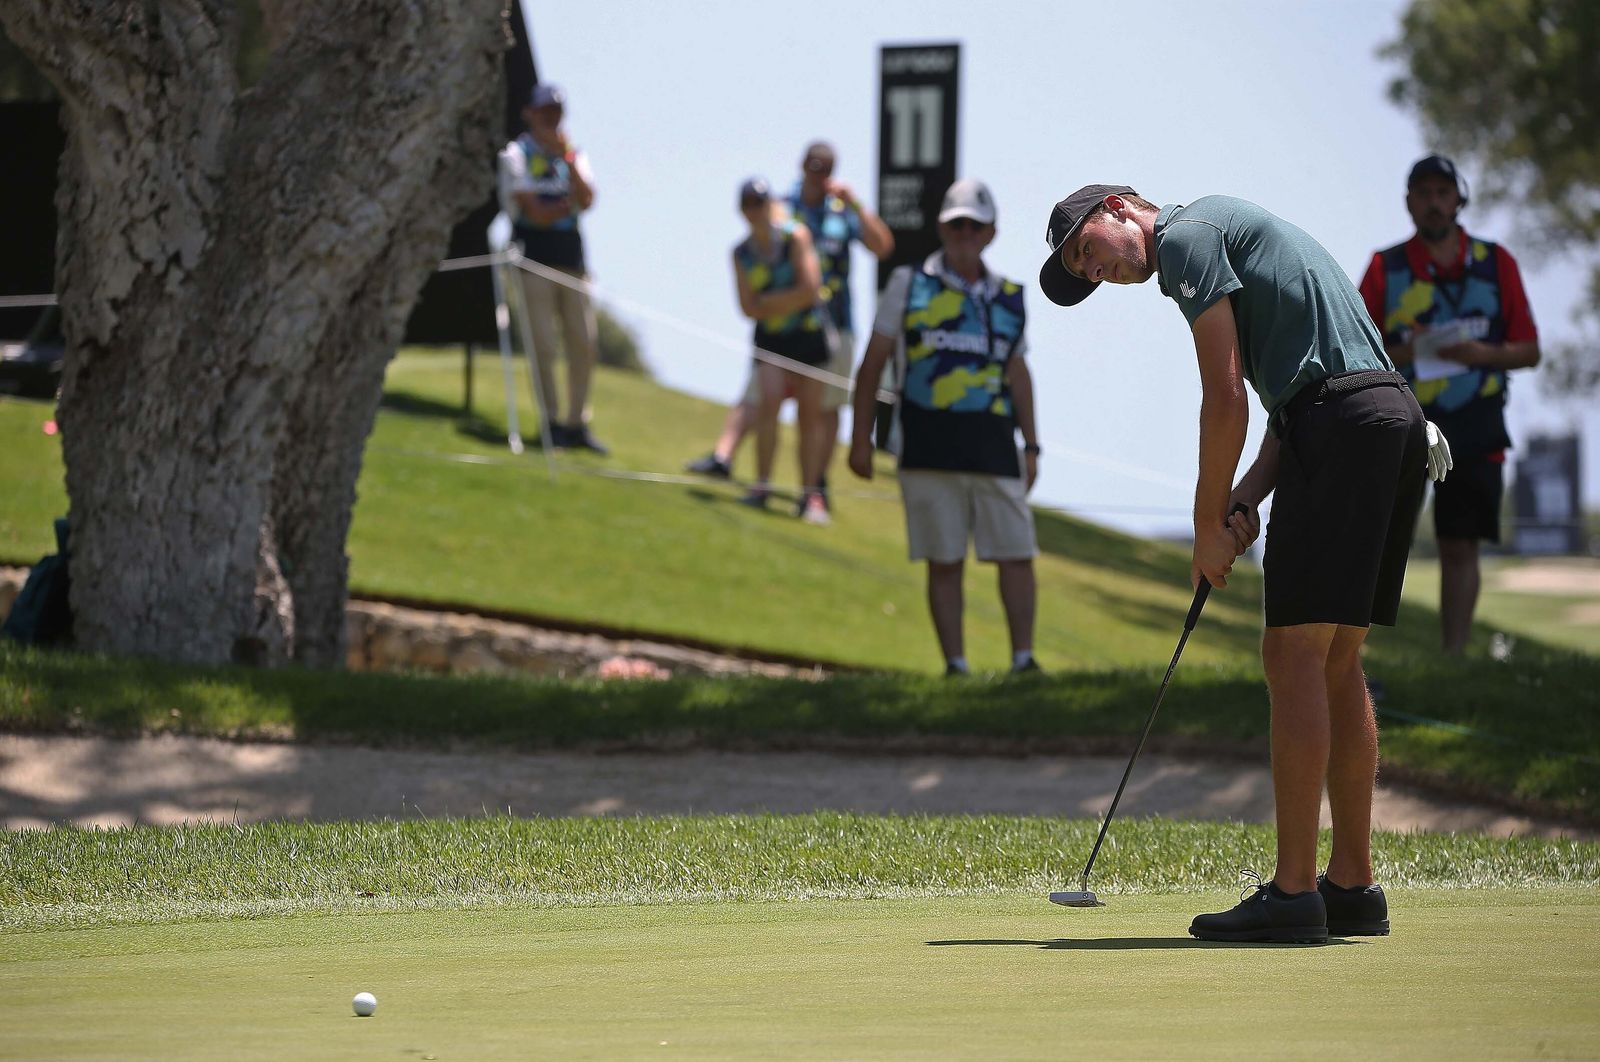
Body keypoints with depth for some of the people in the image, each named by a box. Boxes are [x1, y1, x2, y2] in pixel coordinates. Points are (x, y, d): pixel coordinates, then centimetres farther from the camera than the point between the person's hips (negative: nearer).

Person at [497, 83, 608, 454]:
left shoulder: (573, 154, 16)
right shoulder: (516, 155, 0)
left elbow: (586, 200, -3)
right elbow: (536, 213, -9)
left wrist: (568, 159, -10)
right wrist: (569, 204, 2)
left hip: (572, 260, 5)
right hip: (535, 260, -5)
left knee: (585, 344, 1)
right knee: (543, 346, -8)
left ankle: (577, 424, 7)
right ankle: (551, 421, -2)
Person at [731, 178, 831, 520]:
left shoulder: (795, 237, -9)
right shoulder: (741, 253, 0)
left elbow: (809, 290, -13)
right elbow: (749, 308, -5)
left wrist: (769, 304, -8)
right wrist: (789, 302, -13)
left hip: (808, 334, -1)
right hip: (770, 338, 1)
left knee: (810, 415, -1)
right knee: (769, 398, -19)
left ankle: (810, 495, 5)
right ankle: (762, 485, -11)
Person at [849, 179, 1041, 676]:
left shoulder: (1009, 297, 14)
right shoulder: (909, 285, 7)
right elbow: (873, 363, 8)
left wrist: (1031, 445, 17)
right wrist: (861, 437, 3)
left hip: (994, 447, 2)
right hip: (928, 448, -2)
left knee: (1017, 555, -4)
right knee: (944, 562, -1)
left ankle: (1023, 660, 1)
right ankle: (955, 667, 3)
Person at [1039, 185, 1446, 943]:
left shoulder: (1185, 234, -1)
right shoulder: (1234, 235, 28)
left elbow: (1226, 399, -8)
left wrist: (1209, 525, 1)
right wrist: (1245, 501, 10)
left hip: (1341, 425, -10)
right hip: (1399, 422, 10)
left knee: (1296, 655, -9)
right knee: (1336, 665, 12)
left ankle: (1293, 892, -11)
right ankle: (1352, 885, 13)